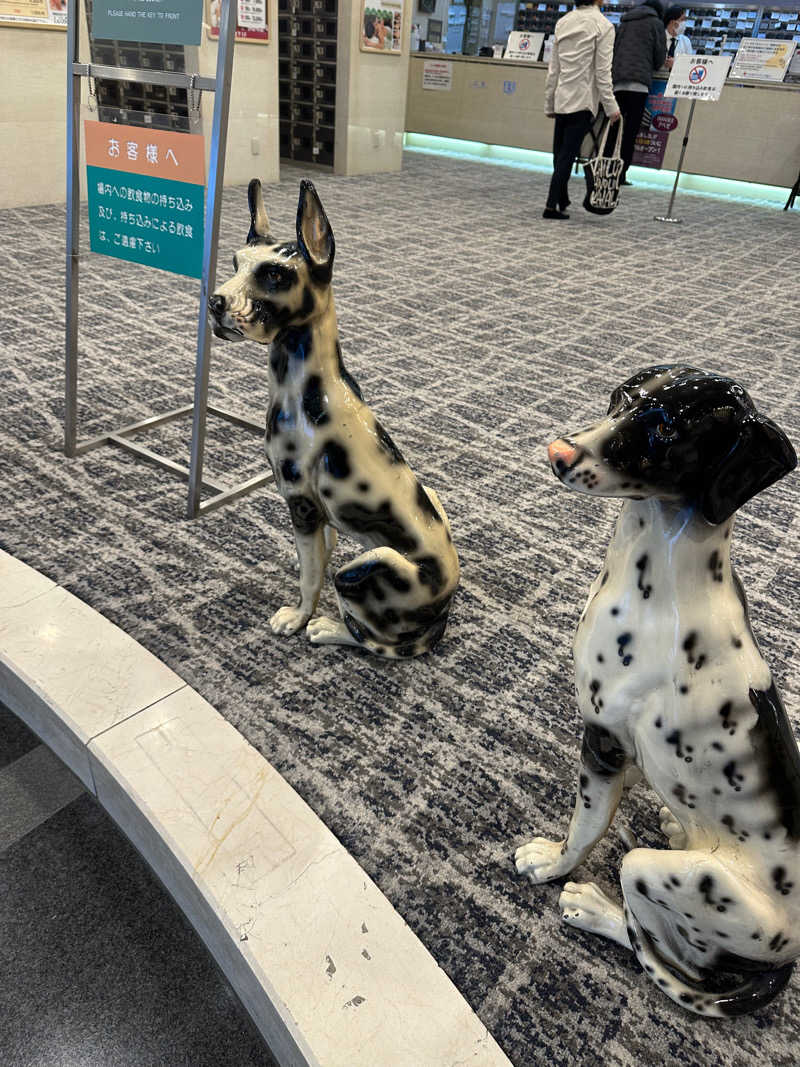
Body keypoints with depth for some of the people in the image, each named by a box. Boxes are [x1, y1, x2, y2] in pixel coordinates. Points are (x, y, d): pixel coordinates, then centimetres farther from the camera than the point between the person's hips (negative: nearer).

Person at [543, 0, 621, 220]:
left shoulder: (563, 22, 9)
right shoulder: (603, 26, -7)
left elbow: (553, 69, 9)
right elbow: (602, 72, -11)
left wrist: (549, 103, 14)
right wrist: (611, 107, -7)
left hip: (561, 98, 5)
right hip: (584, 99, -5)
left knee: (560, 152, 13)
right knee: (567, 154, -4)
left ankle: (561, 199, 25)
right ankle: (552, 205, -8)